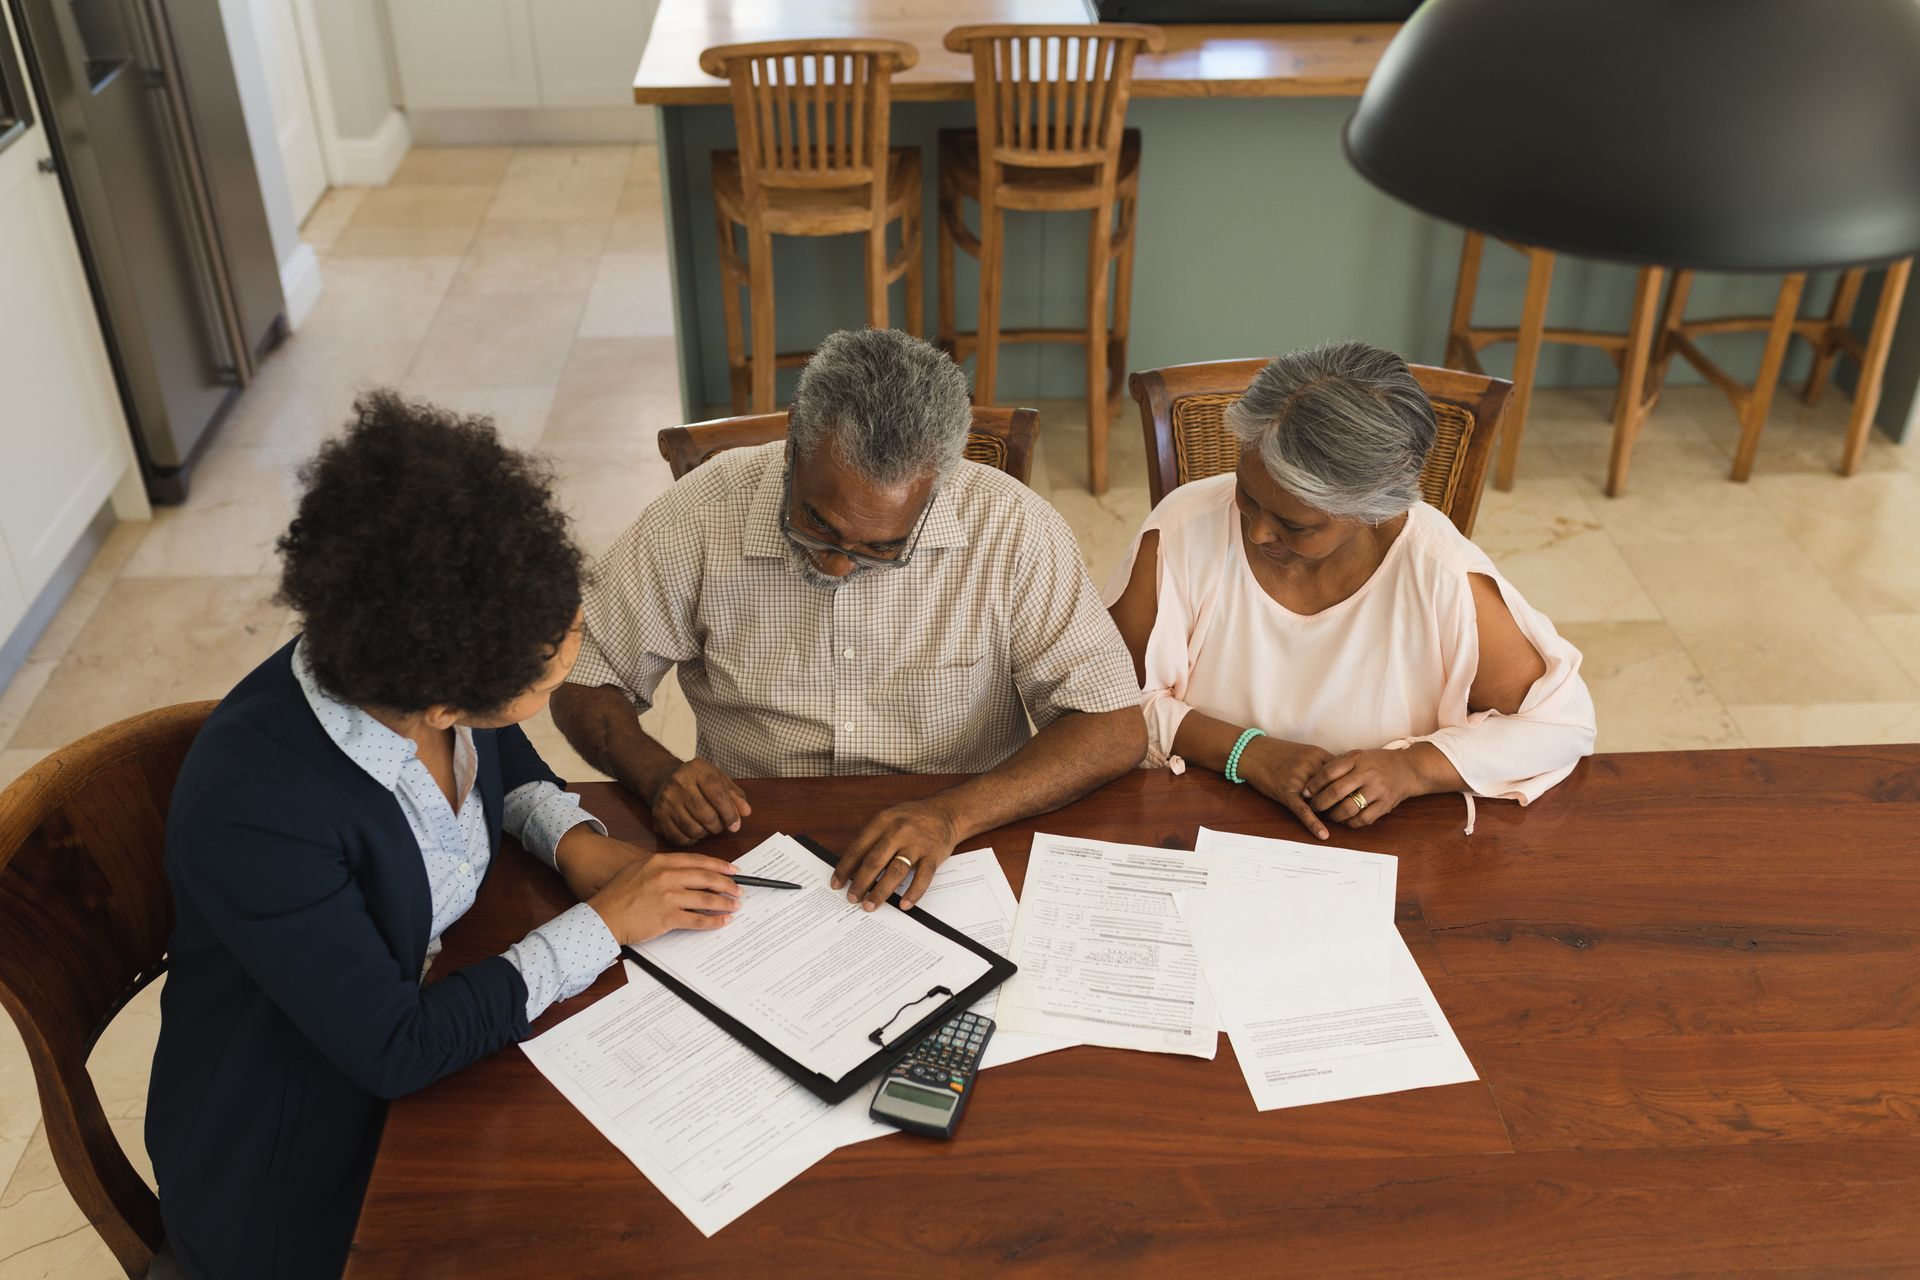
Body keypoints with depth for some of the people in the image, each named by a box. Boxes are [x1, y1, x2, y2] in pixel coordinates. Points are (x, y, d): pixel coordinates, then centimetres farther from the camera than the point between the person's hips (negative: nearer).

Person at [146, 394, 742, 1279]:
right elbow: (395, 1051, -27)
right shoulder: (255, 808, -34)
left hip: (448, 1007, 6)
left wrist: (574, 841, -9)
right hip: (302, 1168, -6)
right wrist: (602, 925, -22)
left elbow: (506, 762, 10)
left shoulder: (420, 672, -15)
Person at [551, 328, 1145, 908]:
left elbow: (1115, 730, -11)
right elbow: (584, 685, 3)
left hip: (949, 865, 0)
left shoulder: (1009, 527, -11)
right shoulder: (699, 515, -9)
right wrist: (660, 774, -17)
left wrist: (952, 815, -25)